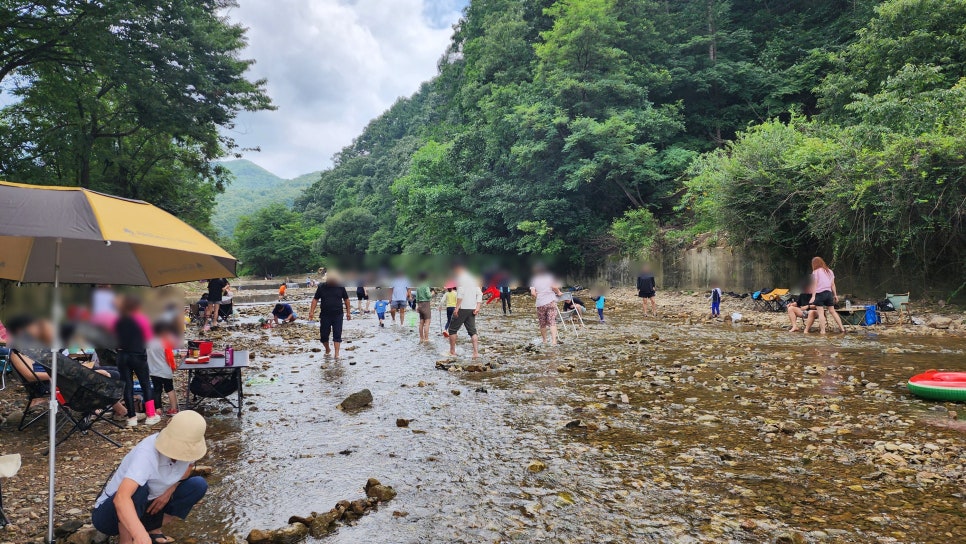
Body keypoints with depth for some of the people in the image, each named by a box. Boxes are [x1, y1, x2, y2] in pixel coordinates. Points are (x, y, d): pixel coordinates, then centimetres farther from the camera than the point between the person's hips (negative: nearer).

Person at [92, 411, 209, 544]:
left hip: (145, 507, 6)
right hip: (108, 513, -6)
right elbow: (121, 498, -47)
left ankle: (153, 530, 2)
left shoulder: (187, 448, -15)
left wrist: (169, 491, -11)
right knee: (139, 488, -35)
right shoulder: (147, 453, -34)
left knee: (198, 485, -9)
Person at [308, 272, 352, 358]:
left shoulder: (340, 287, 0)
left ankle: (337, 354, -3)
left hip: (338, 315, -1)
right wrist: (311, 312, -4)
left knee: (337, 335, -4)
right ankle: (327, 350, 32)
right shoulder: (321, 287, 0)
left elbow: (346, 299, 8)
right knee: (324, 334, 8)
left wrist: (348, 312, 6)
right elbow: (315, 299, 4)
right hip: (325, 315, 1)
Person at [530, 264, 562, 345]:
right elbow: (554, 286, -9)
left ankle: (544, 340, 24)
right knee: (552, 322, -4)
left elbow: (533, 293, -6)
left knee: (542, 323, 14)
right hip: (551, 302, 0)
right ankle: (554, 341, -17)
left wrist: (538, 297, 11)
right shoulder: (549, 277, 7)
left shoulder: (534, 280, 5)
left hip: (540, 304, 0)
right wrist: (558, 292, 8)